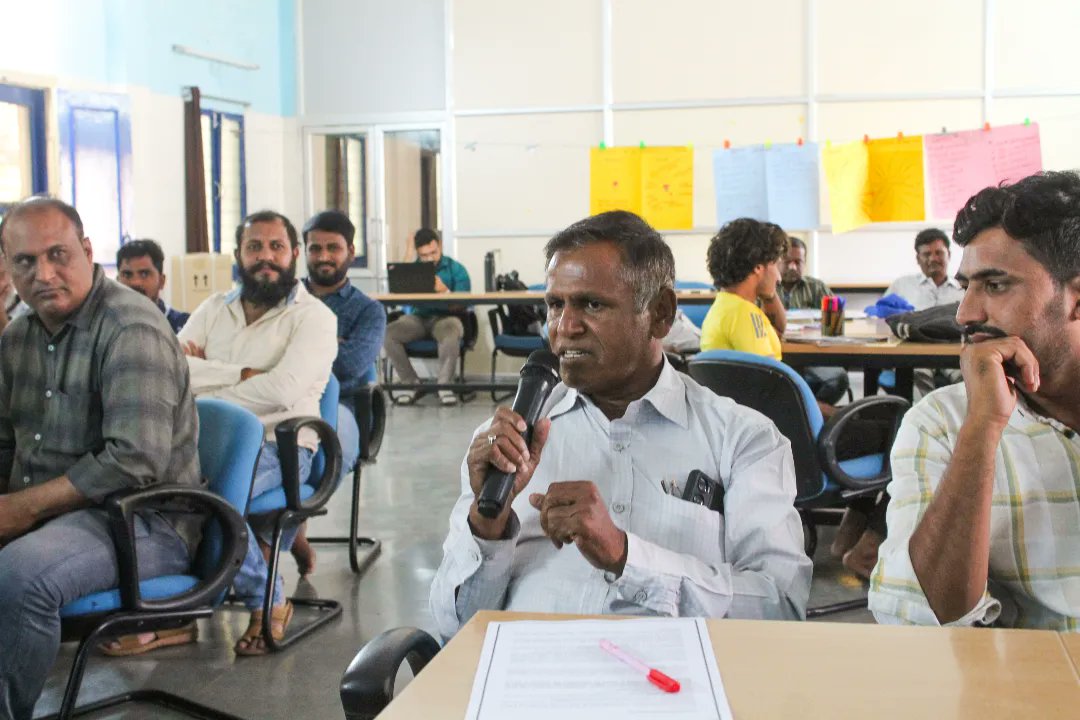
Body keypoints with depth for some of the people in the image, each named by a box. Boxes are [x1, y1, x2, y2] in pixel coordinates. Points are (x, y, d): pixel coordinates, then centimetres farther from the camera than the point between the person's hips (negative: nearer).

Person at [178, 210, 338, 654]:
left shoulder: (314, 317, 1)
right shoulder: (215, 309, 18)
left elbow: (282, 391, -16)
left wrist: (204, 387, -8)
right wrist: (243, 374, -9)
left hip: (278, 444, -5)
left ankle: (267, 603, -9)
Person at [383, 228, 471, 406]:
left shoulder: (456, 269, 4)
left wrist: (445, 291, -26)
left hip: (445, 317, -3)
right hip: (418, 318, 3)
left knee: (451, 331, -40)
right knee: (387, 333, -26)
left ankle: (445, 385, -26)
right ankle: (411, 383, -15)